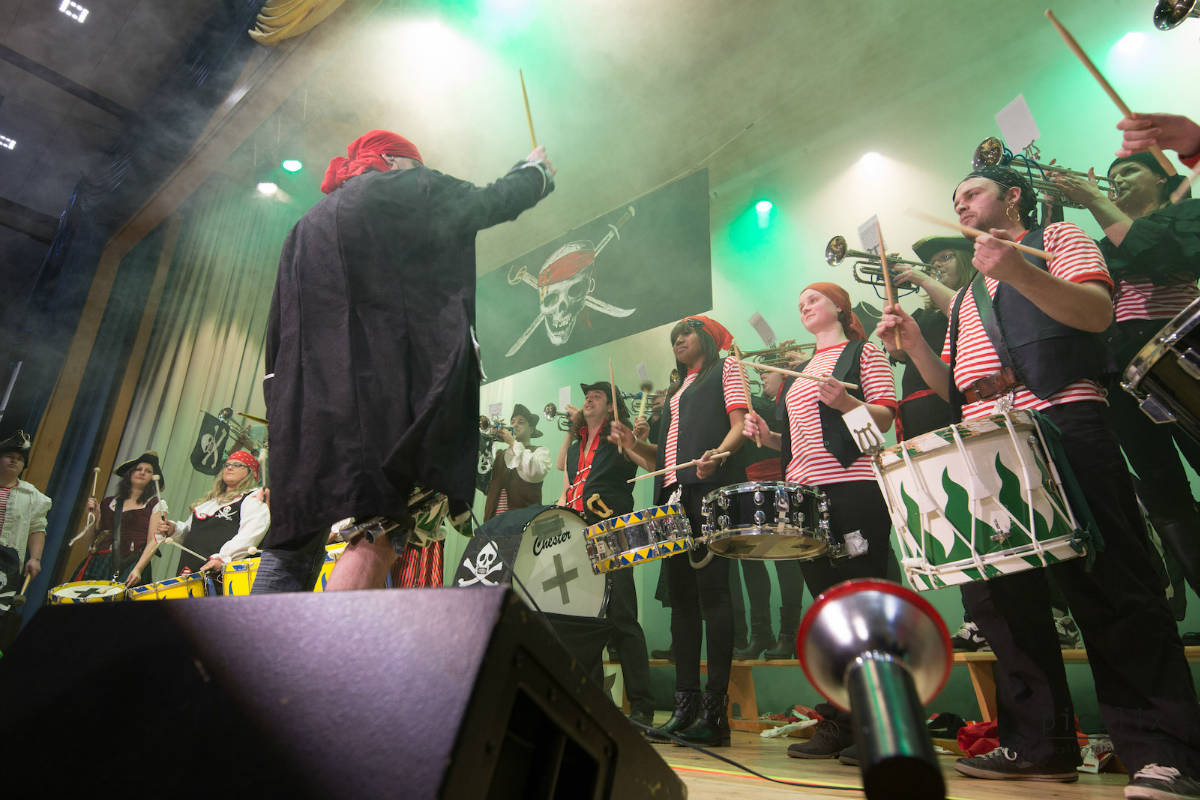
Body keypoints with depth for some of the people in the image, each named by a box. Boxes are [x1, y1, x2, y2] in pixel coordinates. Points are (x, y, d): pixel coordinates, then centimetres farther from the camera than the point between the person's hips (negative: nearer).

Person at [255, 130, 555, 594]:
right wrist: (536, 172, 37)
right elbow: (491, 203, 19)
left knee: (294, 537, 11)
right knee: (379, 527, -13)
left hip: (308, 399, 7)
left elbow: (278, 330, 22)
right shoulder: (406, 191, 8)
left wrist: (280, 405, 23)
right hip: (382, 387, -7)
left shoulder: (305, 227, 27)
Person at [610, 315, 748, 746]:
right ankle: (685, 707, 7)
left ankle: (714, 711, -8)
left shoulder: (726, 368, 14)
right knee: (681, 597, 3)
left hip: (709, 488, -7)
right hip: (673, 494, 7)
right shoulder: (676, 392, 31)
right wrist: (634, 445, 7)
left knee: (711, 591, -11)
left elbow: (740, 424, -2)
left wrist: (717, 455, -21)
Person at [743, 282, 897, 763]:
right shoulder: (802, 371, 25)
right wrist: (767, 436, 6)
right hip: (803, 495, 7)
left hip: (852, 488, -6)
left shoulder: (863, 352, 7)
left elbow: (885, 417, -4)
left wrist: (845, 402, -22)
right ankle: (837, 723, 16)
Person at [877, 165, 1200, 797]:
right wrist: (912, 342, 6)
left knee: (1108, 587, -9)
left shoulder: (1058, 238, 14)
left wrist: (1020, 272, -22)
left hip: (1061, 421, -6)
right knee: (998, 596, 4)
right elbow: (949, 386, 22)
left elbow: (1097, 313, -6)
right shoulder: (965, 298, 30)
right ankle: (1038, 745, 15)